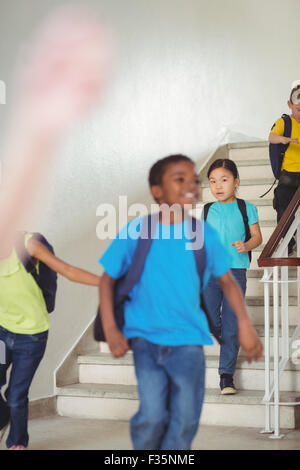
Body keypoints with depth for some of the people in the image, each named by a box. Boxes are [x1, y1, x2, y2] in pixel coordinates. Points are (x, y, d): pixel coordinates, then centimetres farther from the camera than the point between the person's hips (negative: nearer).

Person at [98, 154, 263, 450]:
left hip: (188, 340, 2)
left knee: (185, 420, 1)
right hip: (145, 337, -2)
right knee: (152, 415, -14)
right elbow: (108, 279, 4)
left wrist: (245, 325, 1)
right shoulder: (135, 233, -5)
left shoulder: (205, 235, 0)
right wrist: (110, 330, -4)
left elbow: (226, 280, 11)